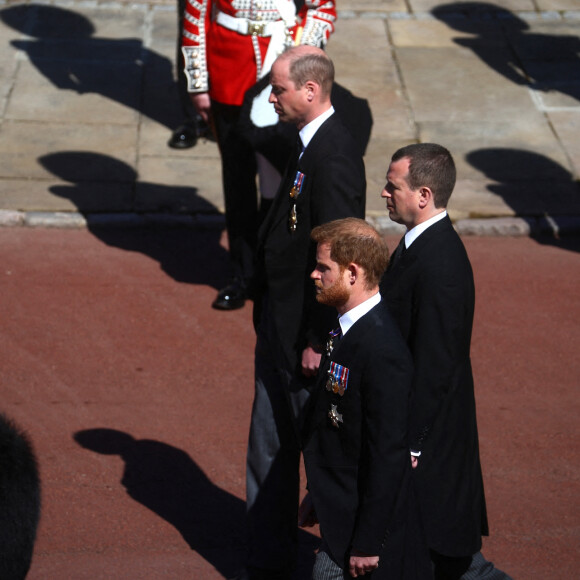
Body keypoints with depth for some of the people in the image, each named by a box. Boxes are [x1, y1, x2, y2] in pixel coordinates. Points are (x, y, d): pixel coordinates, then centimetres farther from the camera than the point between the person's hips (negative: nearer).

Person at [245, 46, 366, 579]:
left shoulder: (333, 157, -22)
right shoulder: (310, 145, 9)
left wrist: (318, 341, -21)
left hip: (308, 333, -10)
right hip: (281, 331, 10)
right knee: (269, 450, 16)